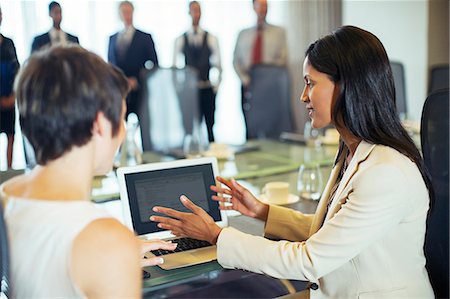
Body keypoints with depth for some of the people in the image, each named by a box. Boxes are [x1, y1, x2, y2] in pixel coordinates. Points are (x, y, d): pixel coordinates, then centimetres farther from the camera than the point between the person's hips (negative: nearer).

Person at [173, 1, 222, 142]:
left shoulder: (211, 38, 3)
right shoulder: (180, 40, 3)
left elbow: (218, 65, 3)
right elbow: (174, 65, 5)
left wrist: (216, 87, -4)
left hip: (207, 89, 0)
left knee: (209, 125, 5)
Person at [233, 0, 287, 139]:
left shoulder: (279, 32, 10)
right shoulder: (243, 34, 16)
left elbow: (283, 59, 1)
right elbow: (236, 60, 13)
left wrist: (268, 66, -16)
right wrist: (244, 78, -3)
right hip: (249, 85, 2)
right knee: (250, 126, 0)